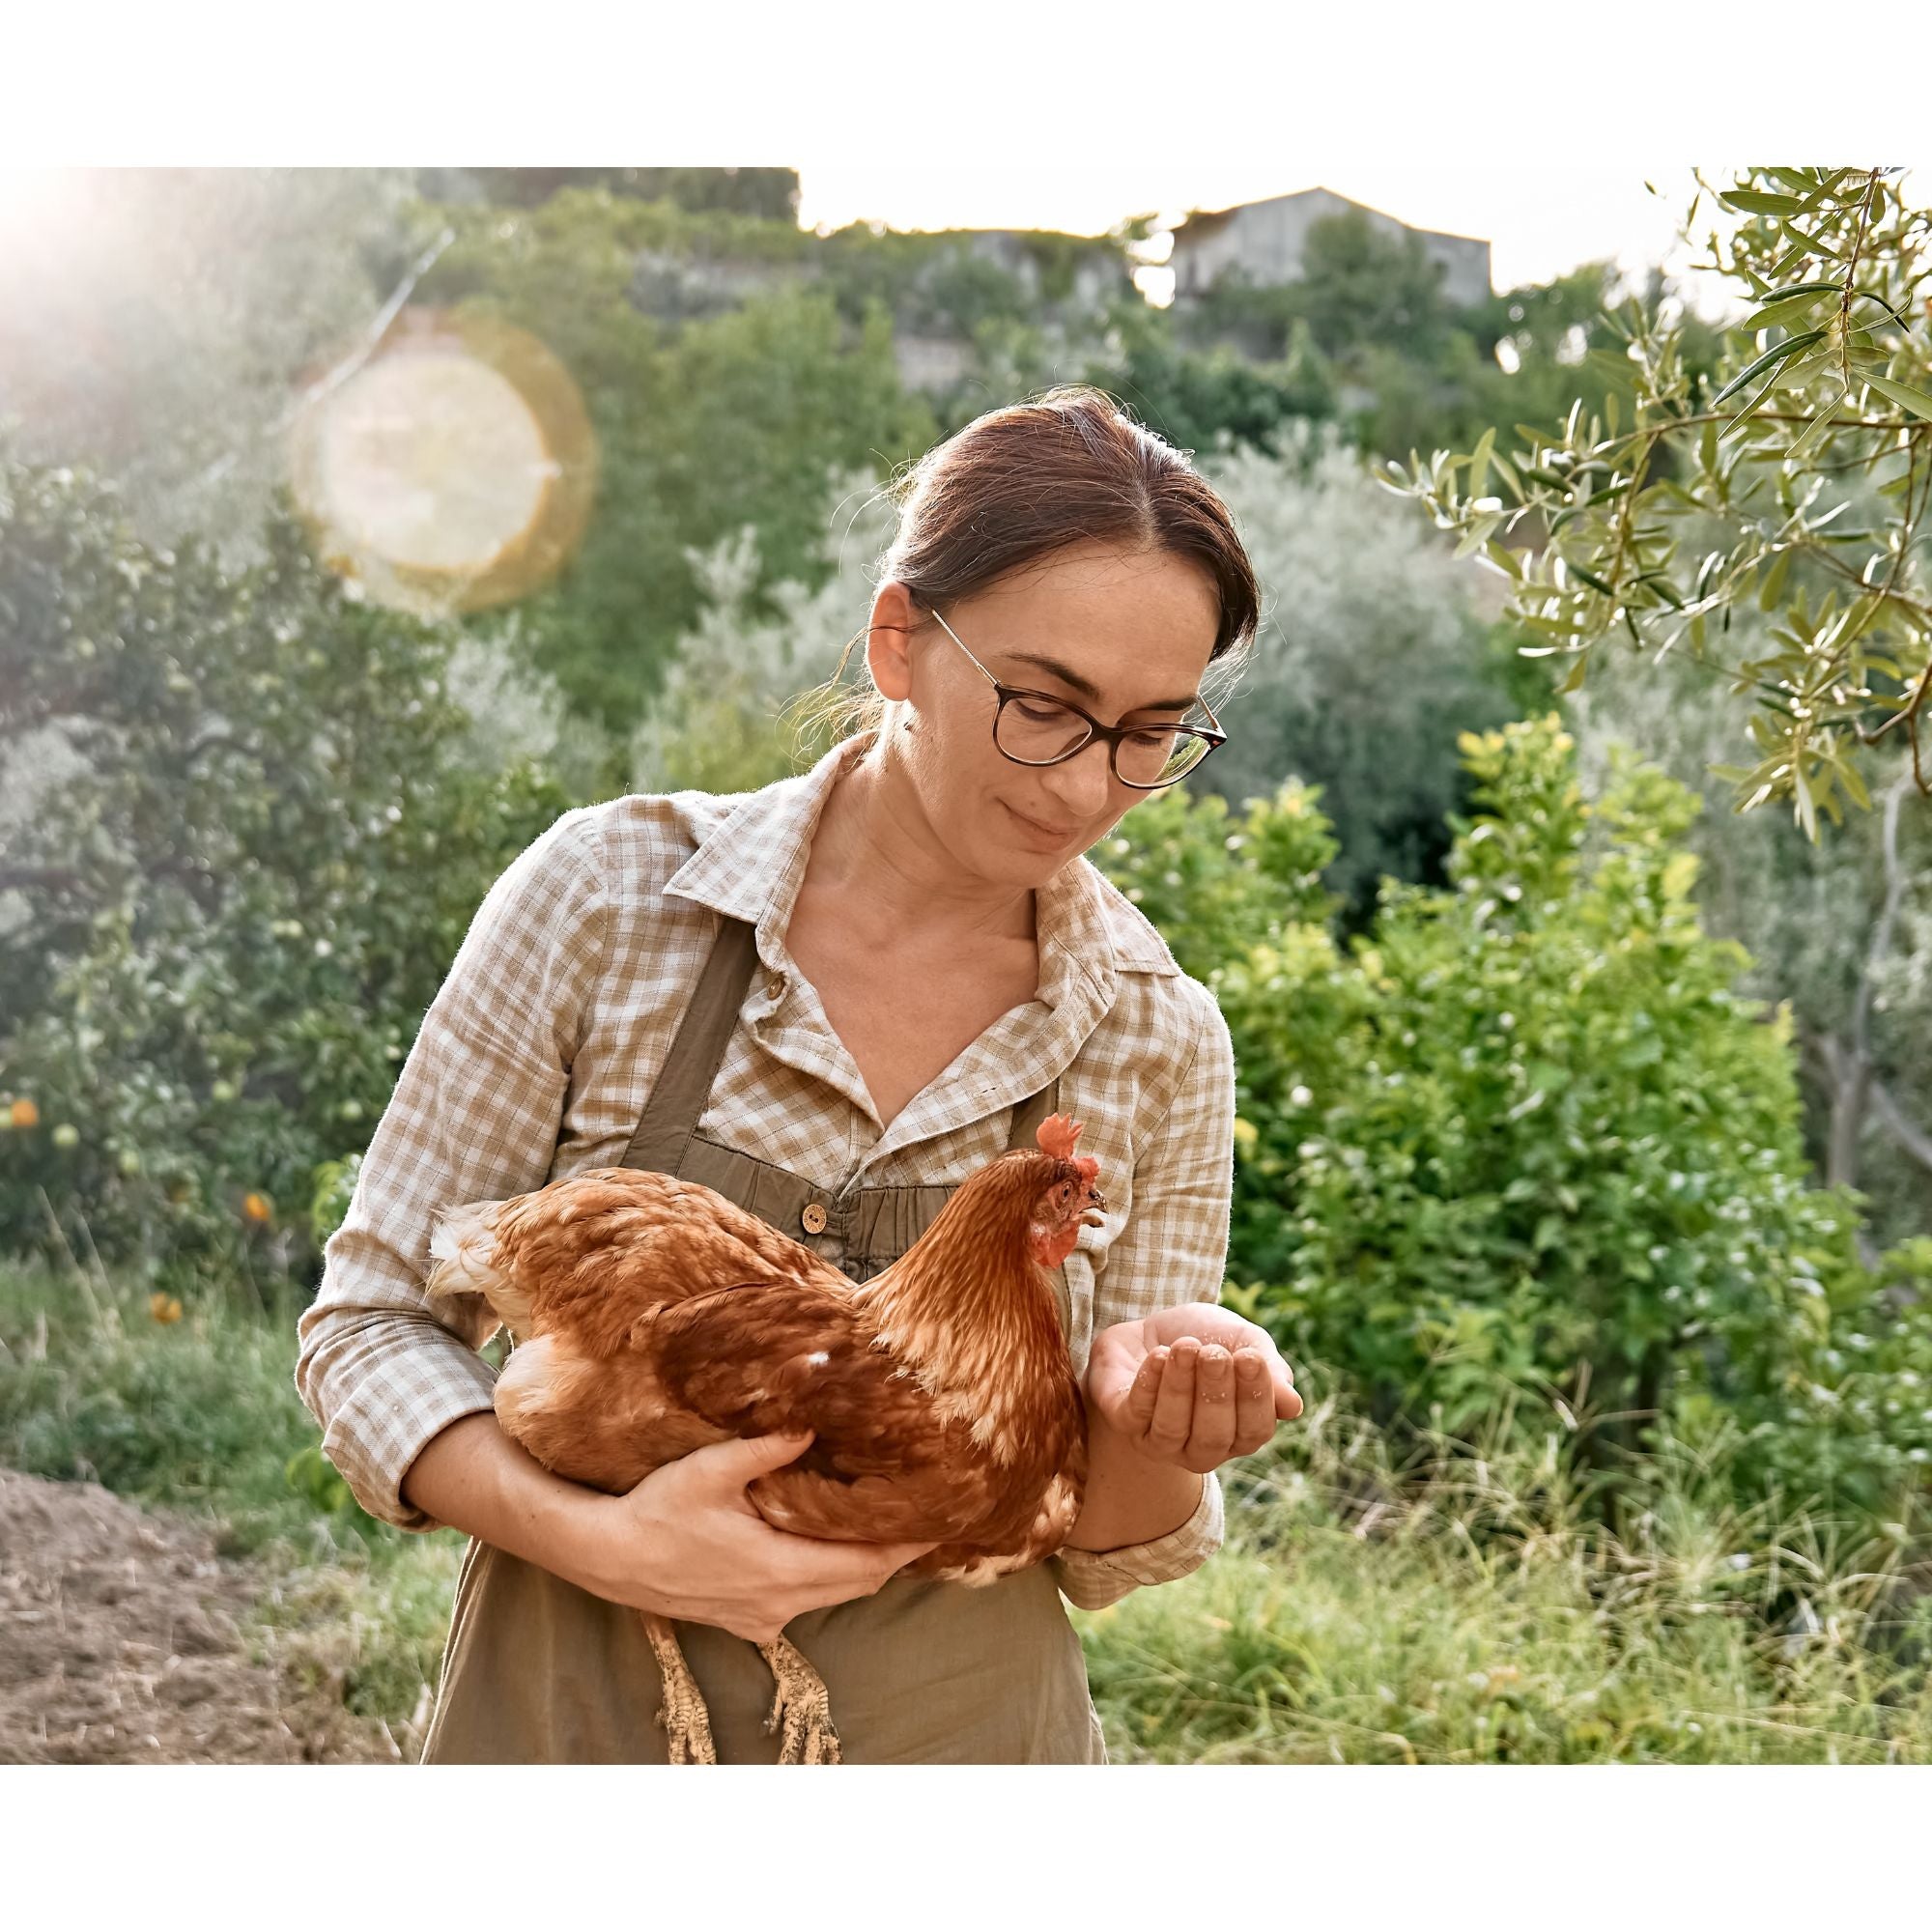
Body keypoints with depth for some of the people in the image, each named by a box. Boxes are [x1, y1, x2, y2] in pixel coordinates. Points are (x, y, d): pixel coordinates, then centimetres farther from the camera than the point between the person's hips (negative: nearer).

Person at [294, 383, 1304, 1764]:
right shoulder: (612, 891, -12)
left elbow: (1104, 1550, 1)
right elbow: (375, 1319, -6)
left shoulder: (1159, 1038, -7)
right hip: (584, 1714, -1)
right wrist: (596, 1538, -22)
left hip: (951, 1731, 2)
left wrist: (1154, 1427, -21)